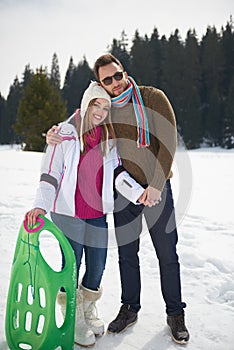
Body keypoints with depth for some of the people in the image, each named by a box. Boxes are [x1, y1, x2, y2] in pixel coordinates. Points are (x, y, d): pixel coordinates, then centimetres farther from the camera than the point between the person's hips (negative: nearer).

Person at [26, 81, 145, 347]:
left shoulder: (107, 138, 8)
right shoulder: (64, 133, -5)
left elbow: (117, 171, 7)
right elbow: (50, 173, -8)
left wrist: (139, 193, -4)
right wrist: (40, 205, -20)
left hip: (97, 212, 5)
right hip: (69, 212, -4)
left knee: (98, 265, 10)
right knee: (72, 265, 4)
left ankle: (88, 312, 35)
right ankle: (74, 320, 25)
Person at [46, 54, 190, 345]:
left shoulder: (153, 98, -9)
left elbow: (169, 143, -14)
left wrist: (156, 185, -19)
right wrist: (55, 134, -12)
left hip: (157, 187, -3)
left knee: (166, 253, 6)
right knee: (127, 253, 12)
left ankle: (175, 314, 23)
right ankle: (130, 309, 31)